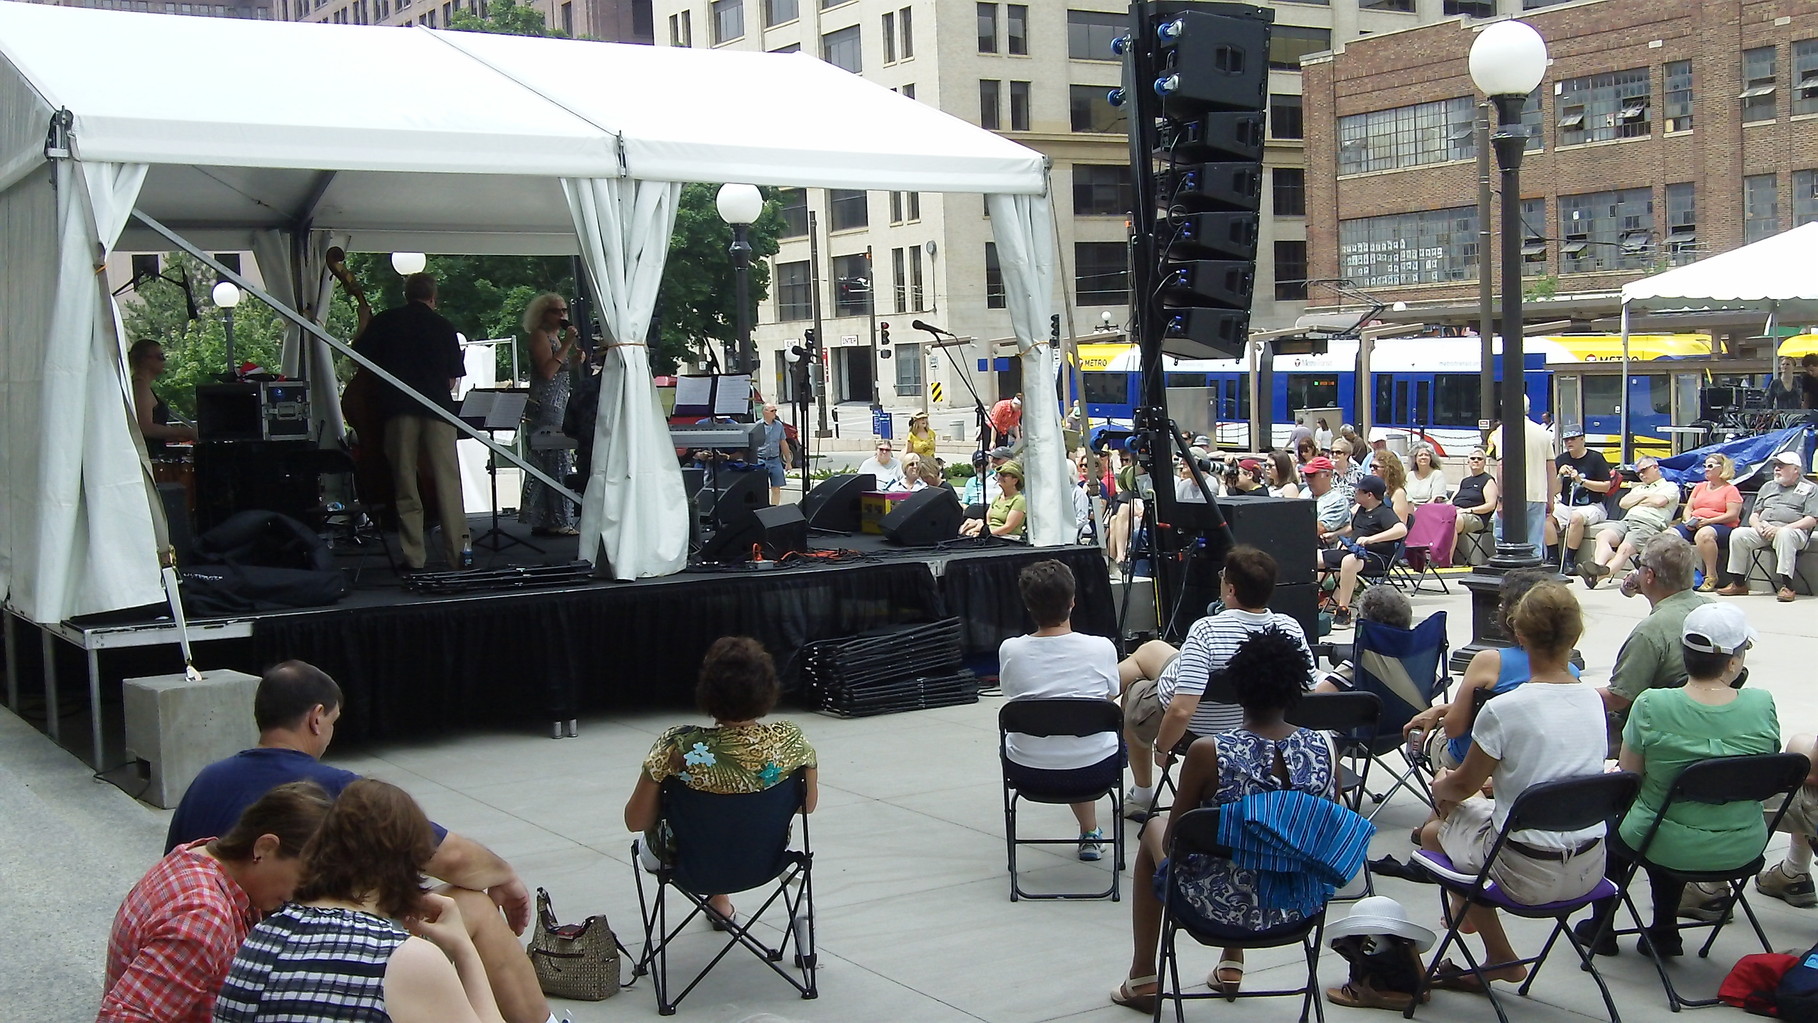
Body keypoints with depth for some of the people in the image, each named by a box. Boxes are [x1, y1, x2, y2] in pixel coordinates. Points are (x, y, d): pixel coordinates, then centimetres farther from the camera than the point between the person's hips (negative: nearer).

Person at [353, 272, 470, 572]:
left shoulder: (384, 321, 8)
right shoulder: (443, 326, 8)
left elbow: (360, 359, 5)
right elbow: (454, 376, 9)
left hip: (398, 408, 0)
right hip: (437, 407, 0)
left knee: (405, 483, 4)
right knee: (447, 482, 1)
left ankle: (413, 556, 2)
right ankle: (458, 551, -3)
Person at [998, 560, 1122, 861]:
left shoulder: (1010, 650, -12)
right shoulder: (1101, 648, -13)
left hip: (1028, 774, 1)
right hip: (1094, 770, 0)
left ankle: (1089, 831, 46)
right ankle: (1091, 836, 38)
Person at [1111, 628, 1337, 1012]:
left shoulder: (1208, 753, -23)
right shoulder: (1325, 748, -13)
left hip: (1225, 908, -4)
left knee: (1154, 830, 28)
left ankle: (1142, 978, 36)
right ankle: (1232, 964, 43)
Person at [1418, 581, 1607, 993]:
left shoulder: (1504, 710, -20)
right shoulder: (1593, 701, -1)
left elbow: (1464, 785, -5)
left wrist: (1440, 787, 19)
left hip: (1528, 873, -6)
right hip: (1589, 867, 6)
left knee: (1432, 832, 21)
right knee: (1481, 804, 28)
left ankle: (1500, 957, 25)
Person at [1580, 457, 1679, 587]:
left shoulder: (1671, 486, 18)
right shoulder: (1639, 488, 38)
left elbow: (1659, 501, -3)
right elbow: (1623, 503, 21)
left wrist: (1637, 501, 12)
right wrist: (1645, 495, 11)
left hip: (1649, 524, -6)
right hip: (1627, 521, 6)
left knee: (1625, 548, -33)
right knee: (1602, 535, -27)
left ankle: (1596, 576, -57)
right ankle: (1597, 567, -50)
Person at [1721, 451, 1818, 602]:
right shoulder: (1768, 486, 27)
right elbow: (1753, 515, 24)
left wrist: (1781, 528, -16)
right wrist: (1758, 525, -3)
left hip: (1793, 531, -5)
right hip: (1763, 531, 5)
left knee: (1784, 535, -40)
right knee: (1737, 534, -22)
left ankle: (1787, 586, -41)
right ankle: (1739, 584, -19)